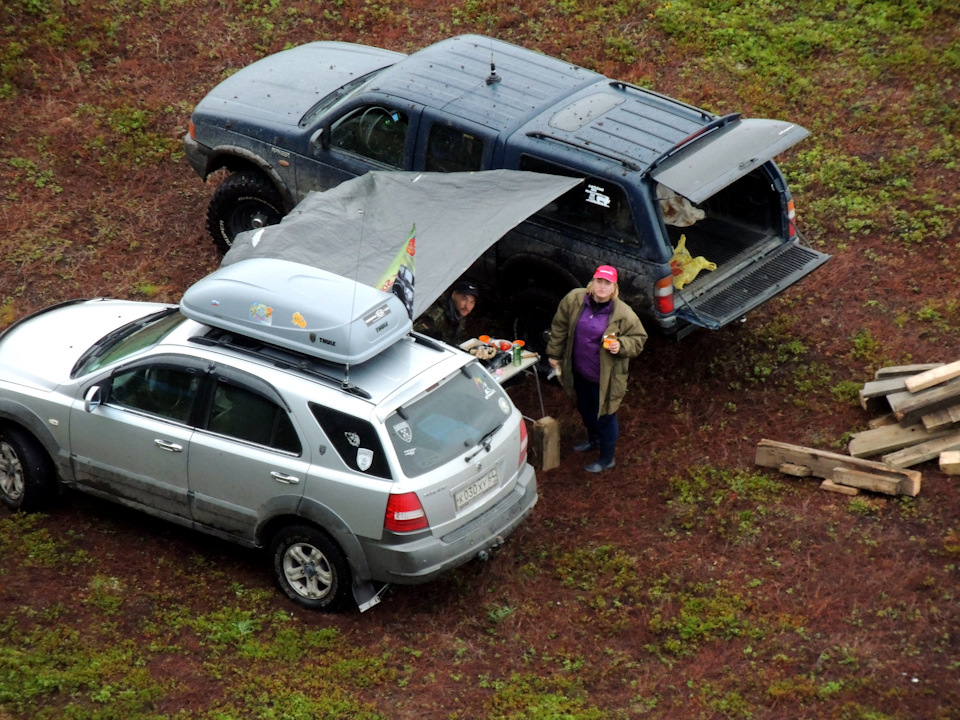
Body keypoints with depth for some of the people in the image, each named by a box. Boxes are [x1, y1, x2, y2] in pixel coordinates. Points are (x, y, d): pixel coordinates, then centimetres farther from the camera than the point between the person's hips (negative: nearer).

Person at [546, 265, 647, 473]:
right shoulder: (574, 299, -12)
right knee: (585, 409, 28)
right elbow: (560, 327, 1)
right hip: (579, 371, 5)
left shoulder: (623, 314, -22)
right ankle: (593, 440, 57)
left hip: (605, 376, -5)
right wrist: (555, 354, 7)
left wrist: (621, 346, -28)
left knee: (604, 416, 8)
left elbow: (638, 339, -9)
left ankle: (607, 458, 30)